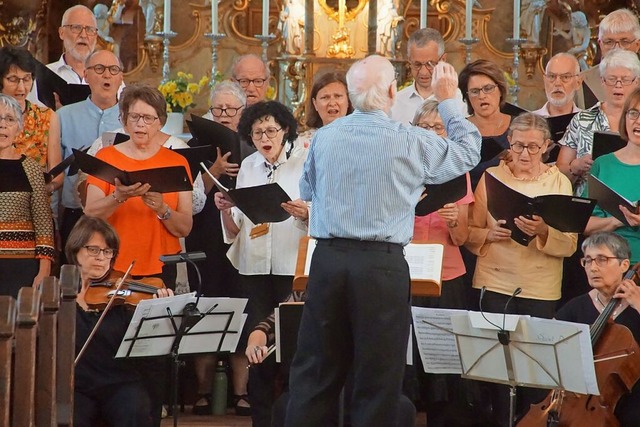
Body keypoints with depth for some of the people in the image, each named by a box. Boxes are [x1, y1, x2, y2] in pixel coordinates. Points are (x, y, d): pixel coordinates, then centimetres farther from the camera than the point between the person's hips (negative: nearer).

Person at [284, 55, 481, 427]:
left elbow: (307, 190, 19)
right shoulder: (411, 142, -7)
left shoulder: (324, 138, 3)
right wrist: (448, 101, 20)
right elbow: (469, 151, 9)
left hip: (328, 260, 3)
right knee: (378, 379, 5)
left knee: (316, 371, 10)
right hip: (382, 266, -3)